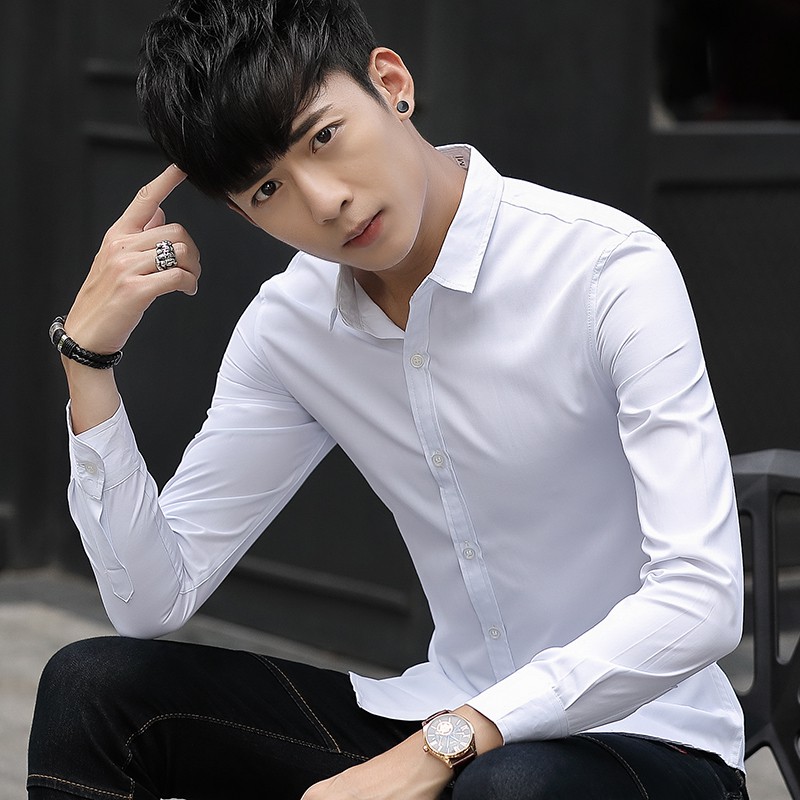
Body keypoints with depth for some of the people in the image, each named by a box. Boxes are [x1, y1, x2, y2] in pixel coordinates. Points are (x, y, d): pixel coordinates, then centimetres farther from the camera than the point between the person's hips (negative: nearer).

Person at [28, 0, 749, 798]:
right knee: (93, 685, -7)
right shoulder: (289, 327, 1)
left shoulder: (609, 269, -18)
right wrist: (87, 356, -9)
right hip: (444, 730, 6)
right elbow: (154, 598, 1)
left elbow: (700, 602, -25)